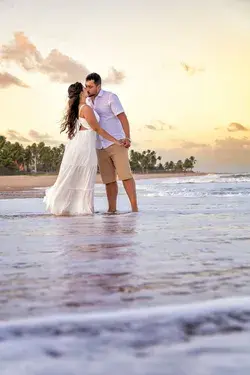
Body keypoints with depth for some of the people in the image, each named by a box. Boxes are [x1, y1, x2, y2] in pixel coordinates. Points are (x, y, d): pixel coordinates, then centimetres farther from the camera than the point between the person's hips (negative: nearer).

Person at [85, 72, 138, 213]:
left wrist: (127, 138, -23)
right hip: (100, 147, 6)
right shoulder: (87, 102, 13)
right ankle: (112, 209, 6)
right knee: (109, 180, 4)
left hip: (116, 143, -6)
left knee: (125, 175, -12)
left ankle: (135, 207, -12)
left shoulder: (110, 97, -6)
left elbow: (123, 118, -13)